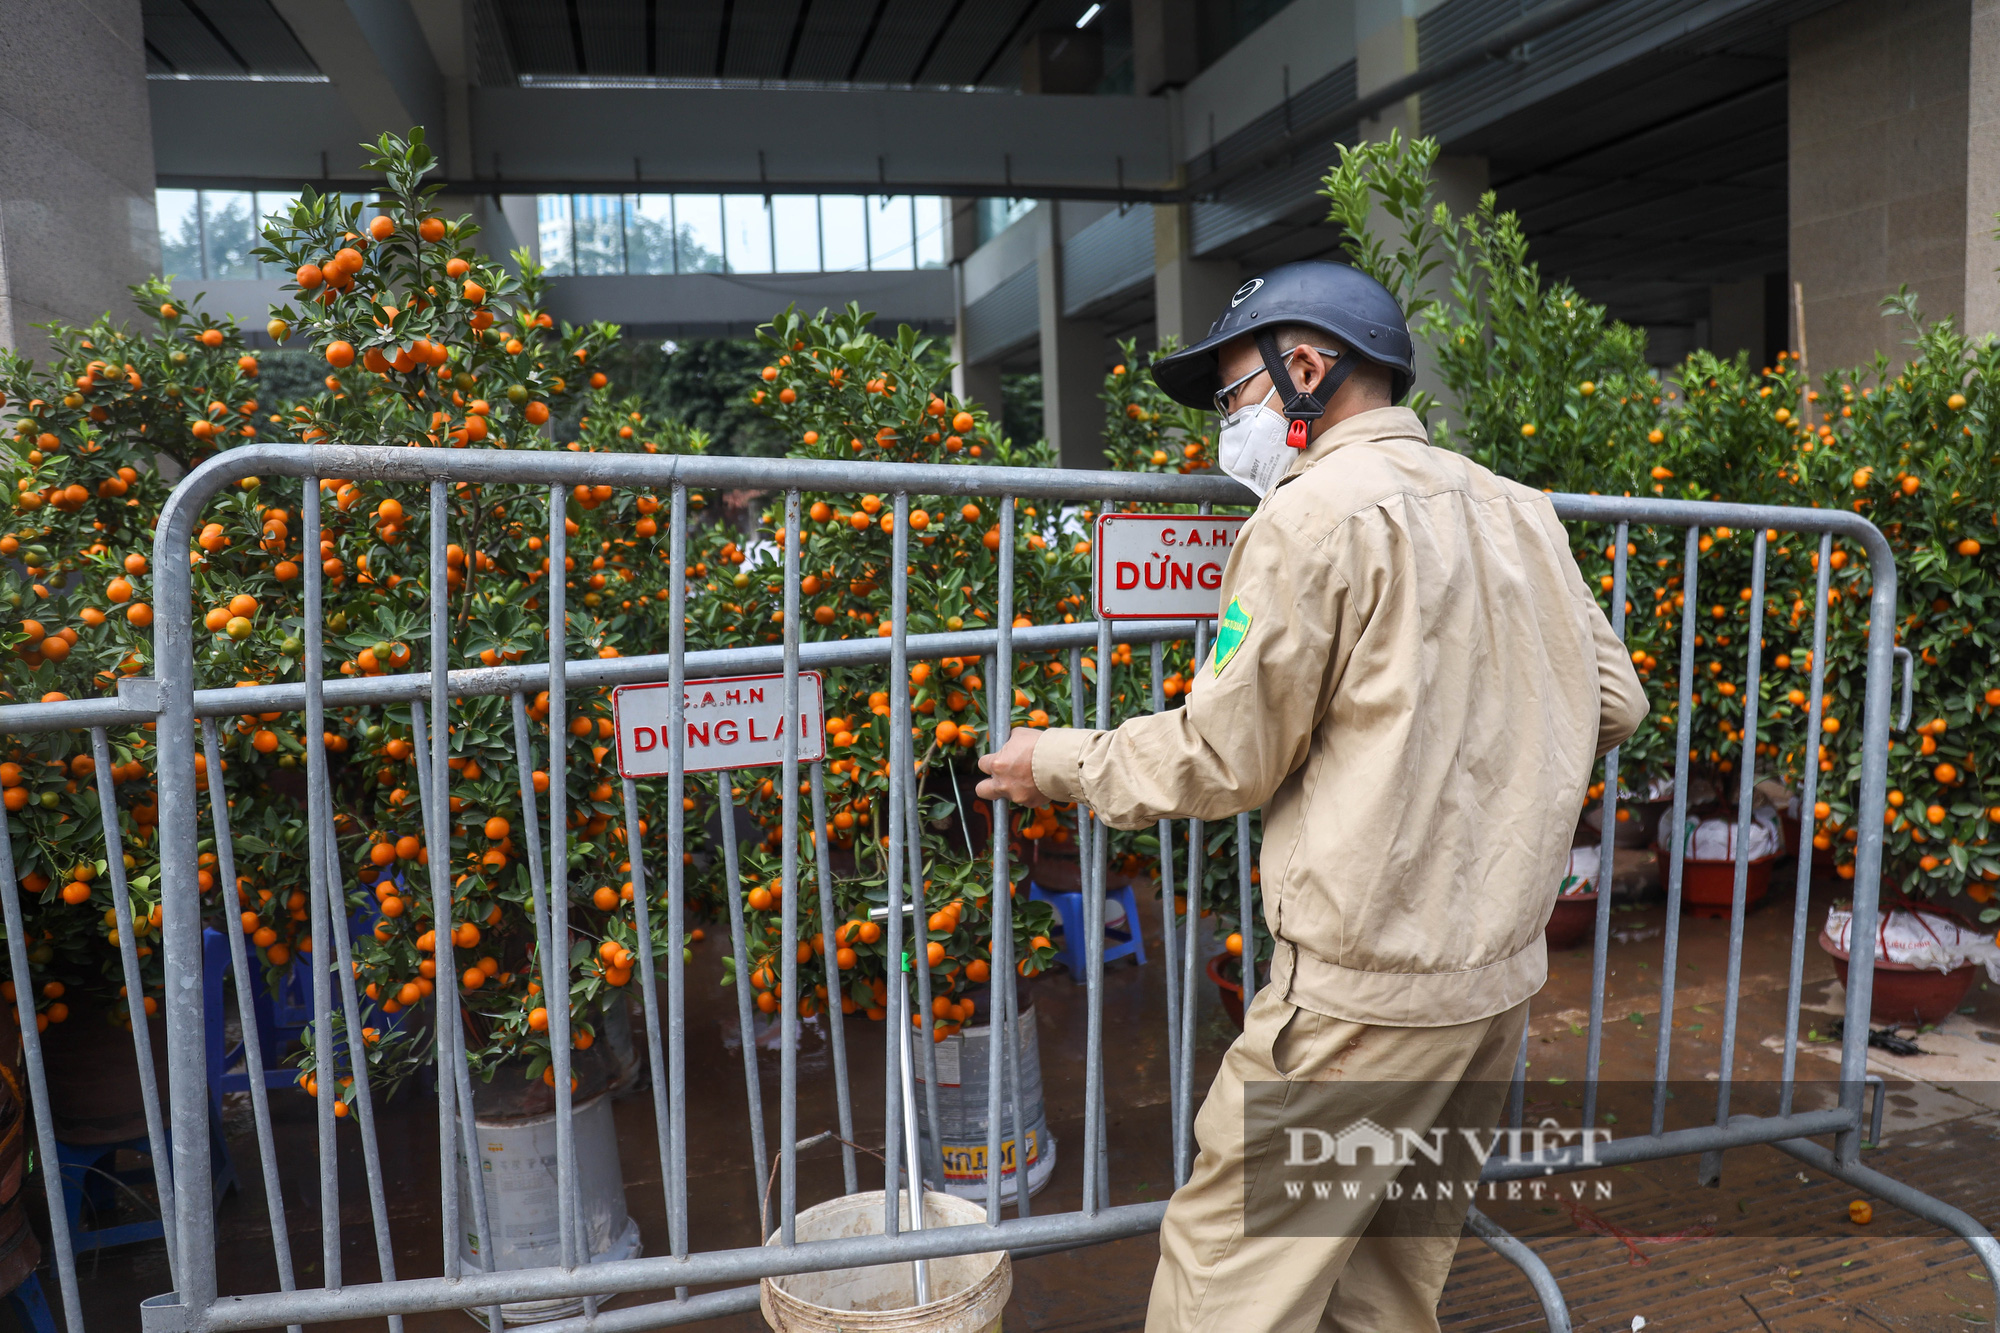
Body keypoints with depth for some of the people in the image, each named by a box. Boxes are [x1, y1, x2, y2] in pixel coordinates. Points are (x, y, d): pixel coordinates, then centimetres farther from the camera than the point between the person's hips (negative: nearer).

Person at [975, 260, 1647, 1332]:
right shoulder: (1517, 510, 10)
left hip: (1367, 987, -8)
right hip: (1506, 969, 9)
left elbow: (1221, 758, -11)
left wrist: (1059, 763, 3)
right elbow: (1612, 702, 15)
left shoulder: (1314, 518, -13)